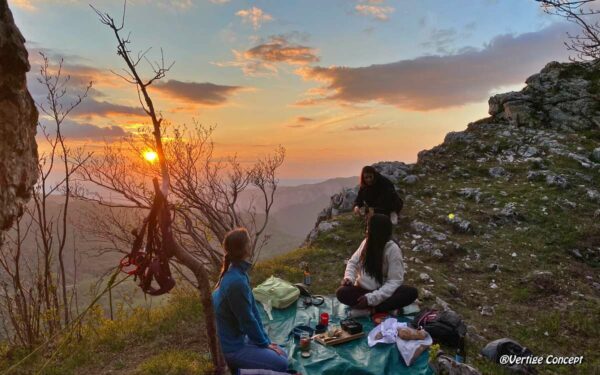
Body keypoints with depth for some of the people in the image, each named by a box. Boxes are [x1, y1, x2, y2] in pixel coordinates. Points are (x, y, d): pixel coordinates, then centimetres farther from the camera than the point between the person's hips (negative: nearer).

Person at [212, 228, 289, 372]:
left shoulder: (238, 273, 0)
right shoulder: (236, 282, -31)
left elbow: (253, 309, 6)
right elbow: (247, 320, -21)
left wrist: (266, 340, 7)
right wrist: (264, 343, -6)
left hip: (237, 338, 9)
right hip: (230, 348, -9)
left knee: (282, 354, 11)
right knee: (281, 364, -7)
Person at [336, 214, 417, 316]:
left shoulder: (393, 249, -15)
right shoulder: (366, 243, -2)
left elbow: (395, 281, -19)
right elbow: (353, 262, 7)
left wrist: (371, 298, -28)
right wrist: (349, 278, -15)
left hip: (384, 291, -2)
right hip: (363, 289, 3)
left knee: (412, 292, -29)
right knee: (342, 293, -28)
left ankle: (370, 310, -28)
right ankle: (386, 307, -22)